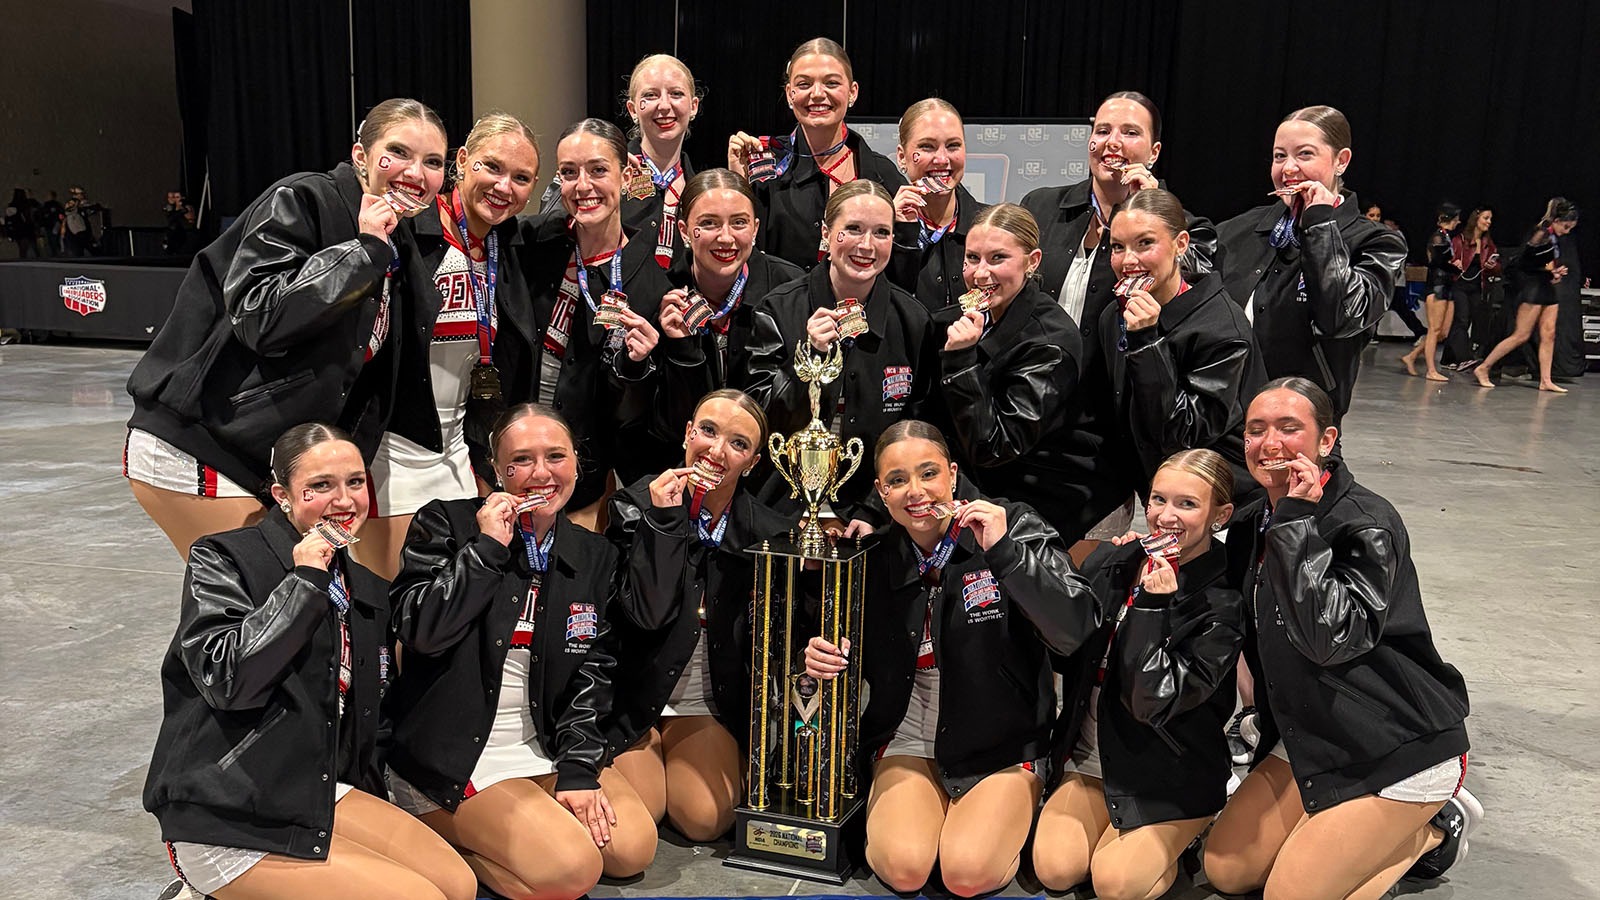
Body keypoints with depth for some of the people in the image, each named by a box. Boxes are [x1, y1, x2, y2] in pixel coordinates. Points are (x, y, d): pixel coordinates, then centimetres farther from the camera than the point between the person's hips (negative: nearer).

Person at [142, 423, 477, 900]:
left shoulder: (367, 588, 12)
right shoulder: (221, 561, -7)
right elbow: (224, 679, -23)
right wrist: (303, 582, -20)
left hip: (322, 793, 7)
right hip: (226, 821, -7)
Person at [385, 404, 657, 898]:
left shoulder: (596, 556, 6)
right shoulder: (445, 525, -6)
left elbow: (593, 670, 3)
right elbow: (421, 632, -19)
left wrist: (578, 768, -6)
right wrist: (487, 548, -19)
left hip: (545, 745, 6)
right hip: (454, 752, -6)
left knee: (631, 846, -9)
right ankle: (443, 831, 3)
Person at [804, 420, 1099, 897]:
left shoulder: (1016, 527, -11)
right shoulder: (878, 557, -1)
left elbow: (1075, 630, -23)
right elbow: (858, 657, 12)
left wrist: (1004, 551, -32)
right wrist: (824, 658, -12)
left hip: (1001, 745, -2)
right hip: (909, 739, 2)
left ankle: (1007, 818, 11)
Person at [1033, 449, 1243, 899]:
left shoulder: (1222, 607, -15)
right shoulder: (1112, 563, -1)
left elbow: (1153, 702, -23)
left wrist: (1153, 607, -27)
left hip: (1169, 779, -4)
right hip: (1090, 759, 4)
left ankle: (1170, 845, 14)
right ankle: (1112, 831, 18)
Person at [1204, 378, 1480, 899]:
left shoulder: (1366, 523, -20)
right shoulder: (1251, 526, 2)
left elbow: (1330, 636, -32)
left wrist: (1298, 522, -30)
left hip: (1399, 745, -7)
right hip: (1310, 735, 8)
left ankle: (1435, 826, 14)